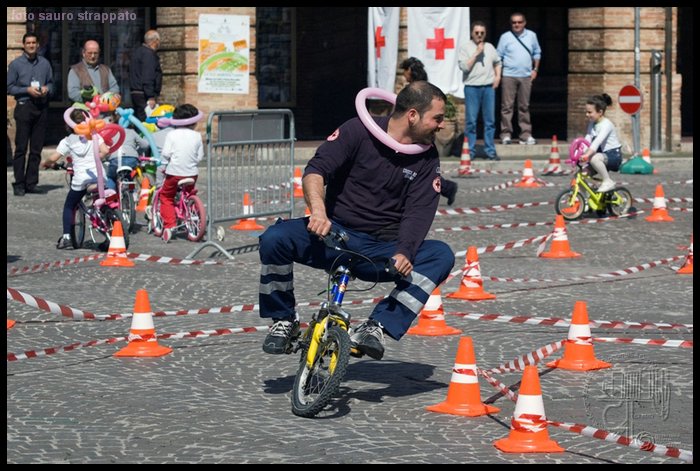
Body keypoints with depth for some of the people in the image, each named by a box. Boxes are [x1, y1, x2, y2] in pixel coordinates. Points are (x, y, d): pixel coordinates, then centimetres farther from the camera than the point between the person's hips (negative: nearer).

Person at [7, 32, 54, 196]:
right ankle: (19, 184, -2)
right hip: (24, 107, -3)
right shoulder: (16, 64, 1)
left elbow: (51, 83, 18)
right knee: (21, 148, -5)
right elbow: (9, 87, -1)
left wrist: (47, 89, -4)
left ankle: (31, 183, 10)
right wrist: (28, 90, -12)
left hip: (41, 107, 3)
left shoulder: (45, 64, 11)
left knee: (37, 149, 5)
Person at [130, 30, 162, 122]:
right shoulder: (149, 54, -13)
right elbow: (147, 77, -20)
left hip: (135, 93, 10)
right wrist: (151, 97, -21)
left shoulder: (138, 51, 19)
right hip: (144, 96, -10)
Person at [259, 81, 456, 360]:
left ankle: (375, 327, -28)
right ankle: (283, 321, -4)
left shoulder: (427, 158, 4)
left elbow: (419, 211, -7)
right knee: (274, 238, -28)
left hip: (382, 249, 2)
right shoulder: (359, 131, -4)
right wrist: (318, 210, -34)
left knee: (441, 256, -24)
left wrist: (404, 253, -27)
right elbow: (316, 169, -13)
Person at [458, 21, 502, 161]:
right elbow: (464, 67, -10)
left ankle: (490, 151, 8)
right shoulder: (465, 48, 1)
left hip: (489, 87, 4)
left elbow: (497, 62, 26)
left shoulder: (490, 47, 13)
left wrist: (497, 76, 11)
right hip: (472, 87, -4)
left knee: (490, 120, 4)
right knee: (471, 120, -3)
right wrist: (476, 54, -12)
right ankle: (470, 151, 3)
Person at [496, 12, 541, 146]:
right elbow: (498, 57, 2)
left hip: (526, 76, 3)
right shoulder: (505, 37, 0)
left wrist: (535, 69, 10)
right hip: (509, 76, -2)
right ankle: (506, 135, 0)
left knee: (524, 107, 6)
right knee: (507, 106, -3)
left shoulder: (531, 36, 9)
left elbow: (537, 53, 18)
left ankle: (526, 135, 8)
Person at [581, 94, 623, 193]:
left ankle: (608, 181, -23)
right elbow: (587, 140, 1)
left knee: (594, 158, -38)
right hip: (602, 155, 9)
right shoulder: (592, 124, 8)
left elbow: (598, 141, -33)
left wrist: (587, 154, -46)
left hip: (613, 155, -9)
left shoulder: (606, 124, -18)